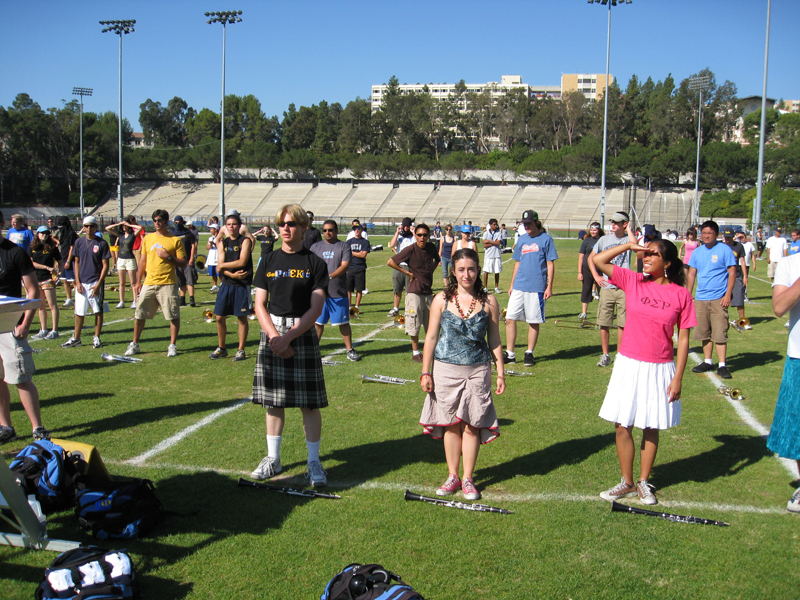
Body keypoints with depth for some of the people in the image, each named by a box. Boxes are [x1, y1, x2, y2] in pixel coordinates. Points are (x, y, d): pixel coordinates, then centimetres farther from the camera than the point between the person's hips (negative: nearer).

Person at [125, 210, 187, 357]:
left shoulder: (175, 240, 0)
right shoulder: (147, 238, 12)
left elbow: (183, 264, -1)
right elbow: (143, 261, 17)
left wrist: (169, 257, -14)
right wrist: (138, 281, 12)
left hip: (168, 284, -3)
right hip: (149, 283, 4)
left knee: (173, 316, -2)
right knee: (139, 314, 5)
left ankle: (173, 345, 11)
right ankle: (134, 345, 17)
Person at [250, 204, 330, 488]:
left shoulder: (314, 263, -2)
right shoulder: (268, 261, 7)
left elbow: (315, 308, -7)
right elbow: (260, 304, 4)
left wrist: (288, 337, -15)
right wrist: (274, 337, -10)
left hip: (303, 334, -3)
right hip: (271, 332, 3)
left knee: (309, 402, -1)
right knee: (273, 400, 9)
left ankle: (314, 462, 10)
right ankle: (273, 459, 22)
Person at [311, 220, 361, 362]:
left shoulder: (344, 247, 2)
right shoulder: (316, 247, 11)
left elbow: (345, 265, -11)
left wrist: (330, 276, -25)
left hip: (339, 293, -2)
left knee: (343, 323, 2)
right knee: (318, 322, 8)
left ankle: (350, 350, 13)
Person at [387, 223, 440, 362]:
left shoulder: (431, 247, 2)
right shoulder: (410, 250, -14)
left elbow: (437, 260, 25)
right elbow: (390, 262, -15)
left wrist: (431, 271, 8)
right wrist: (408, 273, -11)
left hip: (428, 291, 5)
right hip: (414, 291, -5)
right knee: (415, 323, -1)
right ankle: (415, 352, 10)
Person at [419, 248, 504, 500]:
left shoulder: (489, 302, 0)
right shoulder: (442, 300, -1)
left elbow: (495, 340, 6)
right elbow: (431, 337, 3)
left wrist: (500, 373, 5)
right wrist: (426, 372, 1)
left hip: (477, 370, 0)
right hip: (446, 369, 0)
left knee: (471, 425, 2)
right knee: (450, 425, 7)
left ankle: (468, 479, 15)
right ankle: (452, 476, 21)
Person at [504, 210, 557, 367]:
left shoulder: (546, 239, -1)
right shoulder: (521, 239, 14)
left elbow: (550, 264, -3)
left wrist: (549, 286, -8)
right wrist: (512, 284, 16)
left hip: (537, 288, -5)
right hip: (518, 287, 5)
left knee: (534, 322, 3)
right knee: (510, 319, 0)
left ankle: (529, 353, 15)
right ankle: (509, 354, 8)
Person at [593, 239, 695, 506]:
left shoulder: (681, 294, -5)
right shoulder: (633, 281, -1)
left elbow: (683, 339, -3)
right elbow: (598, 260, -8)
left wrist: (678, 378, -6)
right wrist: (630, 245, -12)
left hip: (660, 369, -1)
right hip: (629, 365, 1)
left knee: (651, 428, 11)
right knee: (622, 426, 5)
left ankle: (644, 482, 27)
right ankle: (627, 483, 21)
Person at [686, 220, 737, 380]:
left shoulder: (724, 250, -3)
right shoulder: (697, 252, 10)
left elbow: (732, 272, -3)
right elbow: (691, 274, 15)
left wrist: (728, 294, -10)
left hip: (718, 299, -5)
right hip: (700, 299, 5)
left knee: (720, 333, -6)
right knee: (704, 333, 10)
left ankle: (722, 365, -2)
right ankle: (708, 362, 20)